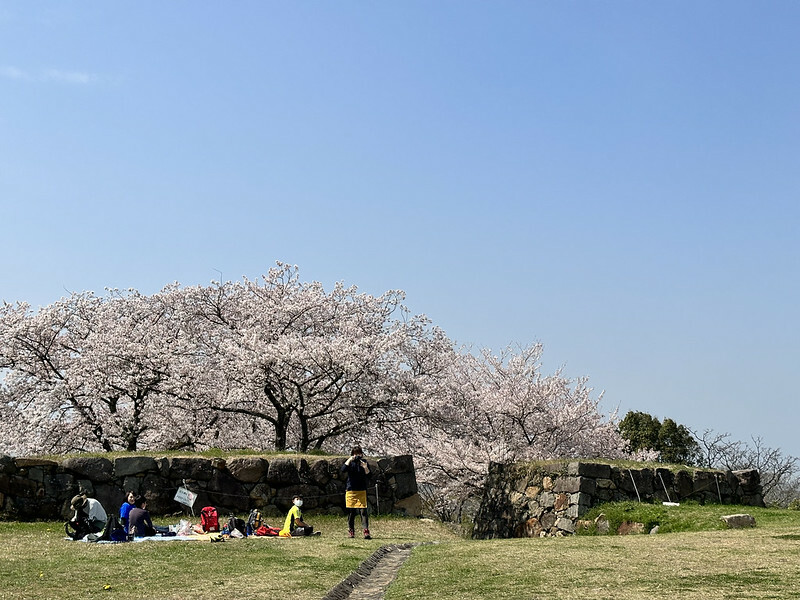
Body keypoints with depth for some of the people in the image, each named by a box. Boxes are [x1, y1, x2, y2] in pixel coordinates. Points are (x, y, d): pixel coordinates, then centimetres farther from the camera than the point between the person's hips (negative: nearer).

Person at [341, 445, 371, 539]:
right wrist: (350, 460, -20)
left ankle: (366, 532, -15)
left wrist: (365, 467, -18)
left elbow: (368, 476, 0)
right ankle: (351, 531, 16)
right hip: (350, 490, 0)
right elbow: (343, 470, -14)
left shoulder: (364, 462, 6)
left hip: (362, 491, 0)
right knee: (351, 512, 5)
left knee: (363, 511, -10)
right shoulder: (349, 462, 4)